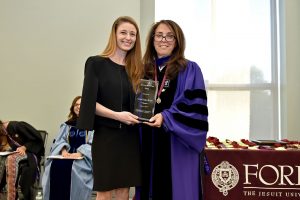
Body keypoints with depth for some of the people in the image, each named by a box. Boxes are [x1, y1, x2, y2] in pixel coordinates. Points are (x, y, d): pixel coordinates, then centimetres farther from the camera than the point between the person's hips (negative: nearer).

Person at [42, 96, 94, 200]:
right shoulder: (67, 125, 22)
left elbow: (93, 144, -7)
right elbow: (59, 140, 12)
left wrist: (79, 153, -23)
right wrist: (63, 150, -11)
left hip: (84, 157, -4)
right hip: (68, 155, 4)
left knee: (70, 167, -36)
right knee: (55, 165, -28)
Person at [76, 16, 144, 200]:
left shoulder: (137, 68, 11)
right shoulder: (96, 63, -3)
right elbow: (89, 102, -9)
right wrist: (117, 115, -20)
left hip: (130, 137, 4)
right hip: (105, 135, -4)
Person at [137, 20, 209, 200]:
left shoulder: (190, 70, 0)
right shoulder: (145, 71, 13)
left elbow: (195, 107, -9)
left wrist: (165, 117, -20)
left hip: (177, 146, -4)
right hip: (148, 145, 4)